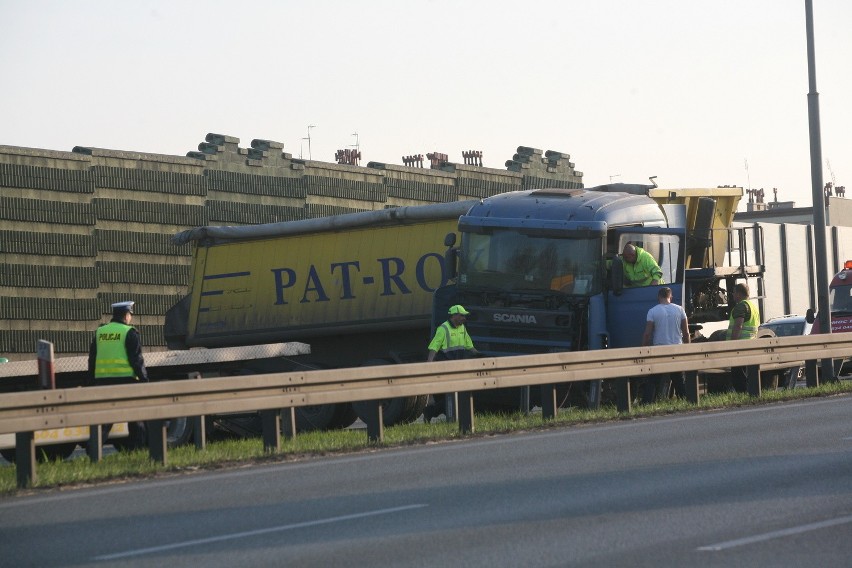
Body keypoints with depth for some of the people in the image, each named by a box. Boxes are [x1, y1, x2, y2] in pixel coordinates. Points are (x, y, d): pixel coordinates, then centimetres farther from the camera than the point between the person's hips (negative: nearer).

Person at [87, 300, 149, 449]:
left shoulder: (99, 333, 12)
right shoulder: (129, 333, -5)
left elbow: (92, 360, 15)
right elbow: (136, 359, -9)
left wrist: (92, 383, 19)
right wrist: (144, 379, -5)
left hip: (102, 380, 5)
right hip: (126, 379, -5)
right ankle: (137, 448, 4)